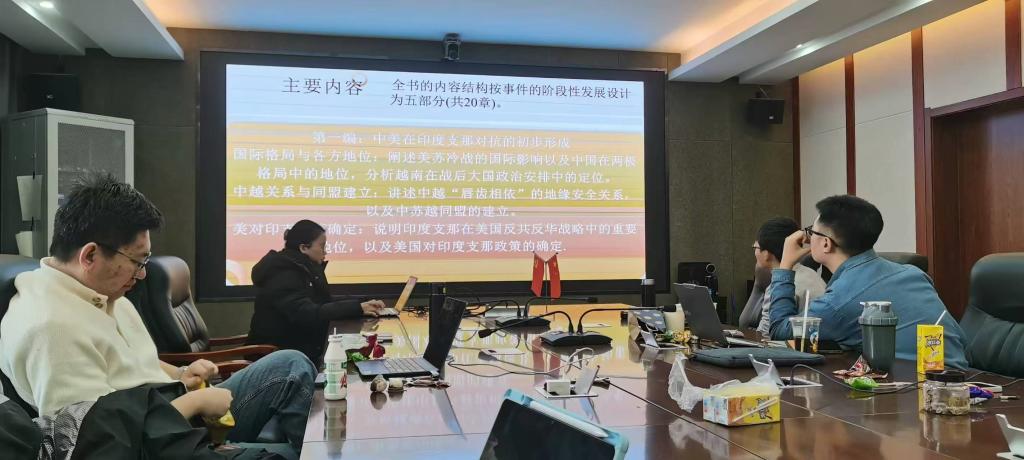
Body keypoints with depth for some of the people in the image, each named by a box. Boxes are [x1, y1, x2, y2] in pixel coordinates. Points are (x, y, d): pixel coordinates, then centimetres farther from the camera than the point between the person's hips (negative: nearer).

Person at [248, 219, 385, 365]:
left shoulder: (300, 269, 8)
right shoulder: (283, 277, -19)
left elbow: (323, 303, 5)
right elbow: (308, 315, -32)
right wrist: (357, 308, -35)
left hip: (298, 350, 8)